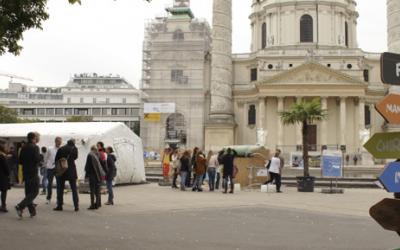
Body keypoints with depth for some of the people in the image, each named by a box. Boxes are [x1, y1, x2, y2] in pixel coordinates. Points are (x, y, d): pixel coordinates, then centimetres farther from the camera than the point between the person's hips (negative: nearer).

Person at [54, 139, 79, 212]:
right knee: (74, 189, 5)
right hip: (72, 171, 0)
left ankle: (59, 205, 7)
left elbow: (56, 160, 2)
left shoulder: (61, 149, -2)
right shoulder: (74, 149, -3)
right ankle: (76, 206, 2)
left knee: (60, 189, 8)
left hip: (61, 170, 0)